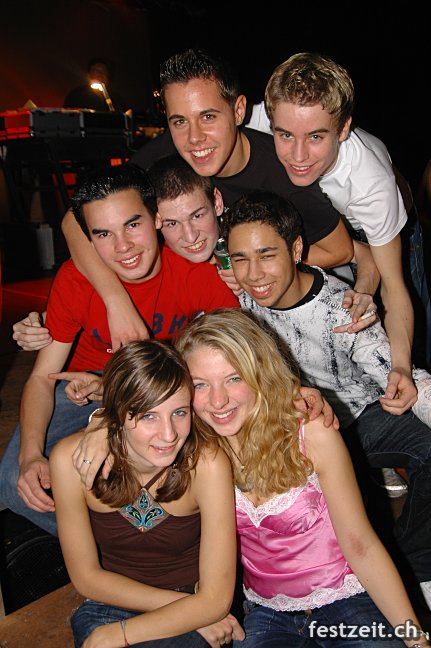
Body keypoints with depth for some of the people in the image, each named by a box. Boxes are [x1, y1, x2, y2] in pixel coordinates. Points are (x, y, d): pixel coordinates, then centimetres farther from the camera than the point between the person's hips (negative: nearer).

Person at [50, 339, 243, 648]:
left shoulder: (206, 463, -26)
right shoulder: (72, 459, -21)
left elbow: (216, 599, -20)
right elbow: (87, 576, -10)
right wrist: (184, 606, -14)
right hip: (111, 603, 2)